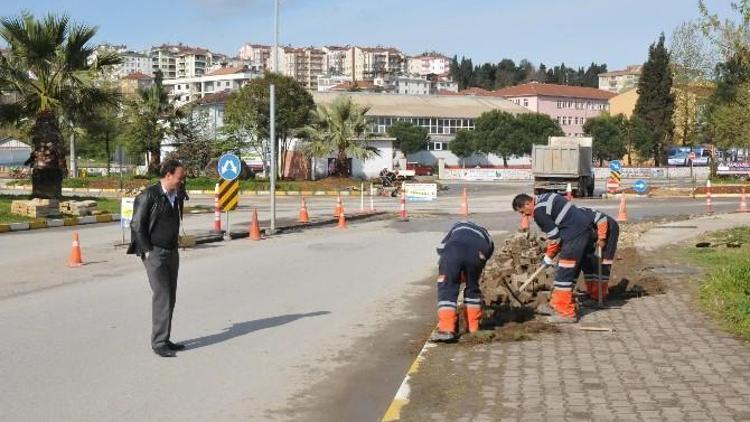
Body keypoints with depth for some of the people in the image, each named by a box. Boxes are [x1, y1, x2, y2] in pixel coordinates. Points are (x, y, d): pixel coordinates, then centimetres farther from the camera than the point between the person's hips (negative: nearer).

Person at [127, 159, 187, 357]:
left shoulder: (176, 196, 9)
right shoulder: (149, 195, -13)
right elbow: (136, 225, -11)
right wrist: (148, 251, -12)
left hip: (172, 252, 7)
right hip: (154, 253, -7)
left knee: (170, 298, 8)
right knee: (162, 296, -11)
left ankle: (164, 339, 16)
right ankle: (158, 342, -5)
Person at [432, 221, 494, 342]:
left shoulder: (459, 226, 41)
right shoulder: (487, 238, 41)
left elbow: (441, 247, 29)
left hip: (453, 249, -1)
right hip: (477, 253, 2)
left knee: (446, 290, 6)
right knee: (472, 289, 24)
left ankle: (446, 329, -5)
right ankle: (473, 326, 31)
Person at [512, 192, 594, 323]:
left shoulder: (539, 211, -12)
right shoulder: (545, 198, 18)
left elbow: (554, 236, -10)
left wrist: (549, 257, 6)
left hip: (576, 235, -10)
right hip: (585, 230, 10)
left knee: (564, 273, -6)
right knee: (569, 272, 16)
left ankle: (566, 313, -3)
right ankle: (556, 305, 25)